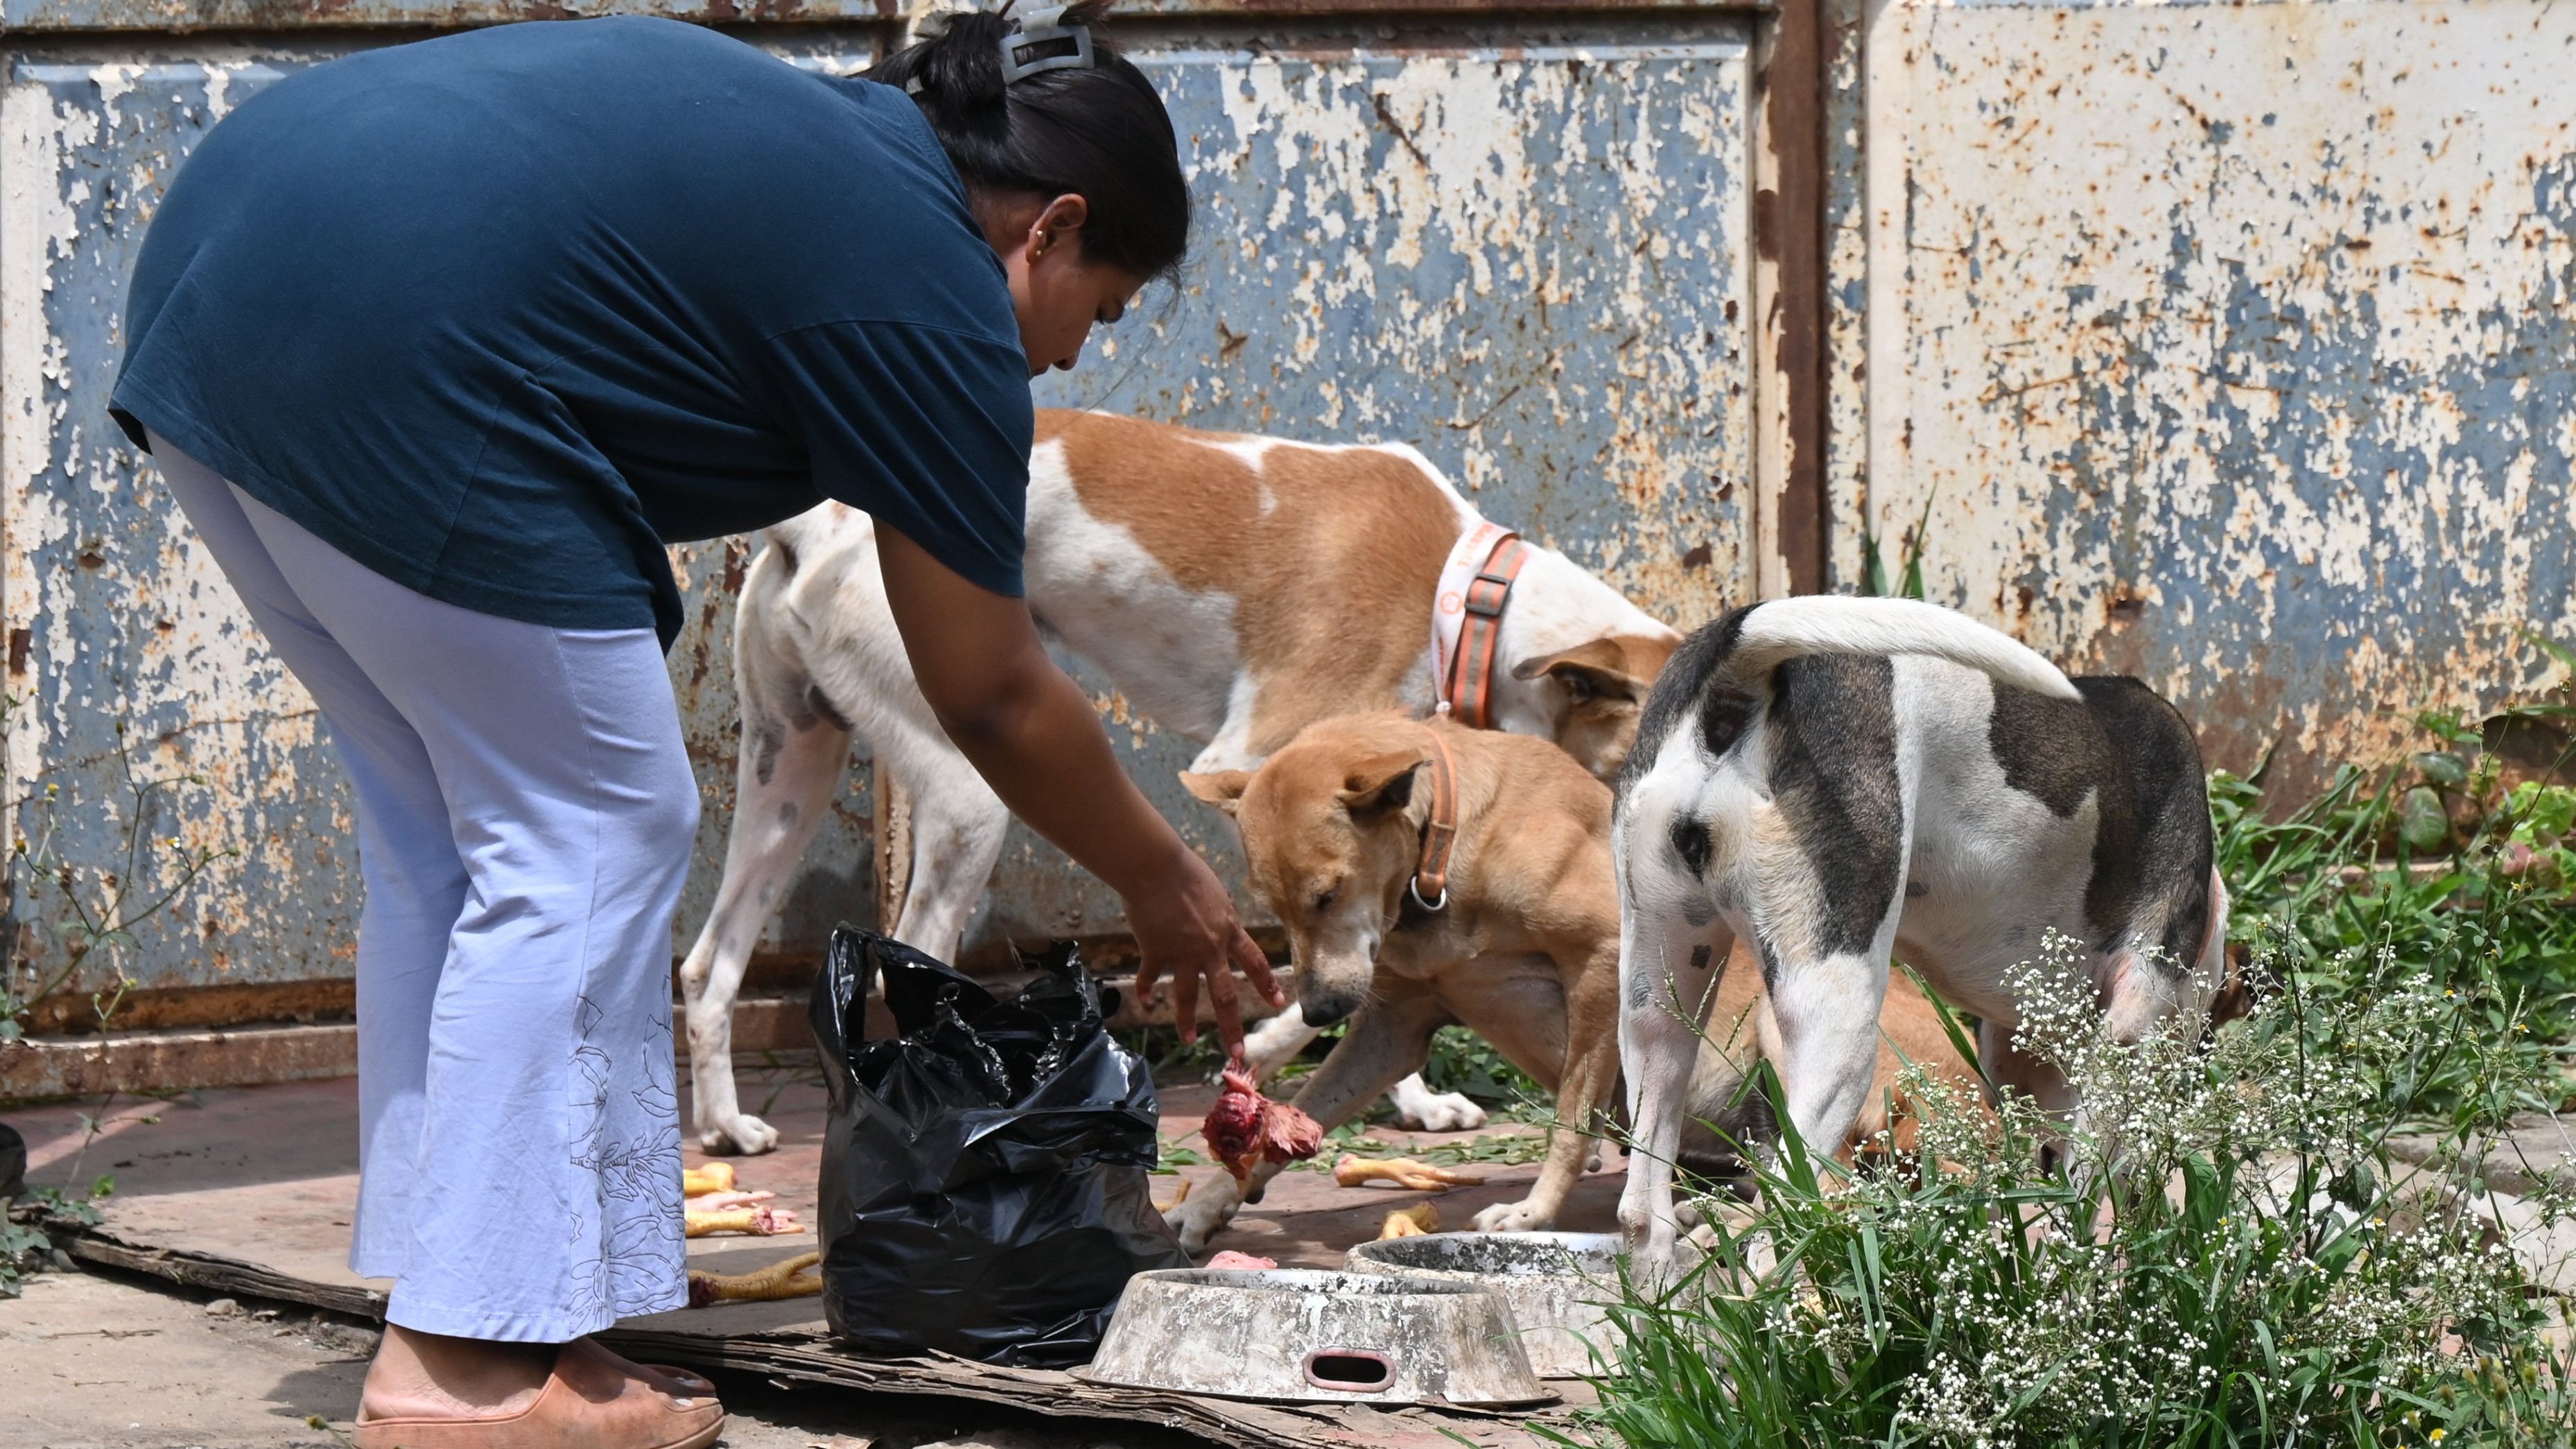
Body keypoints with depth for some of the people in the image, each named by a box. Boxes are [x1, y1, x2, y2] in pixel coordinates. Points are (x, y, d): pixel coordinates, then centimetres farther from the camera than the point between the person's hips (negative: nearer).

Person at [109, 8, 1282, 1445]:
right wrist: (1166, 883, 24)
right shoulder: (929, 292, 2)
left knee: (444, 834, 18)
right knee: (592, 837, 2)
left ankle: (449, 1333, 20)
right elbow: (993, 698, 10)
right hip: (384, 356, -9)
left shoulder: (809, 134, 25)